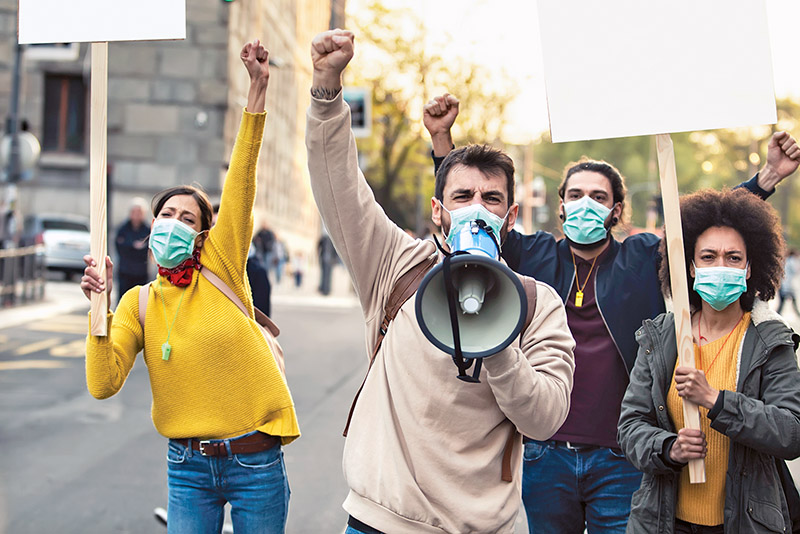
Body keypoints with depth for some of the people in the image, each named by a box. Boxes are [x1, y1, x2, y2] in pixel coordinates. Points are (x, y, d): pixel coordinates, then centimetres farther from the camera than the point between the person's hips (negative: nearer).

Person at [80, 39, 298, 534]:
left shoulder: (221, 269, -4)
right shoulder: (138, 304, 2)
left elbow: (242, 179, -14)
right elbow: (103, 383, -10)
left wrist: (258, 87, -20)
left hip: (255, 463, -1)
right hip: (188, 469, 2)